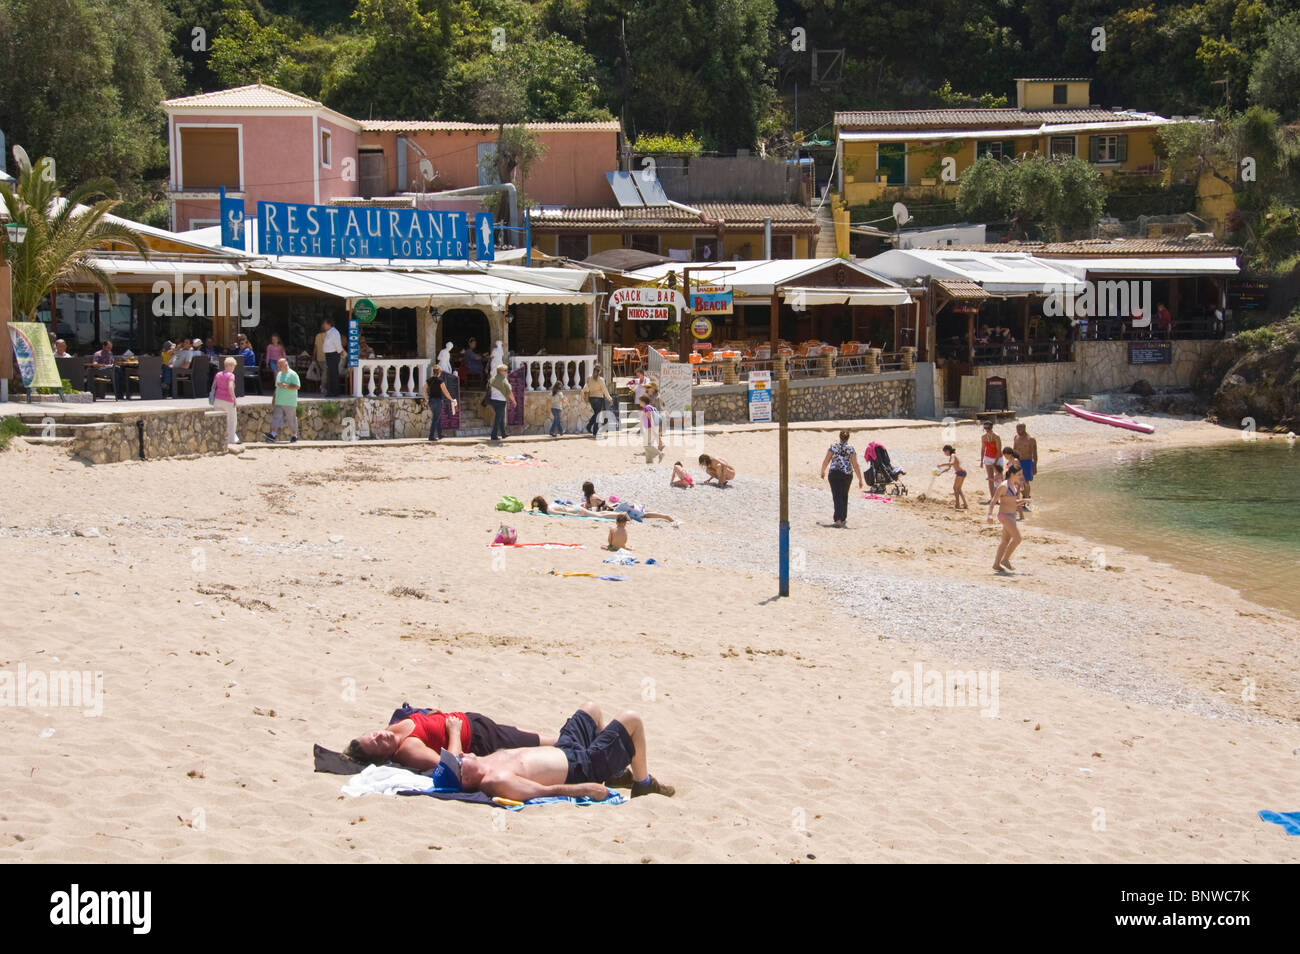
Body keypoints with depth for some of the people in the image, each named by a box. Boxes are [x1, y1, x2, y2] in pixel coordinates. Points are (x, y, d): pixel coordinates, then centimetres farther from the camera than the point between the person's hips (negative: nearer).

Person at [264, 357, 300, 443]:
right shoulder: (279, 374, 16)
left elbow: (297, 386, -14)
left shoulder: (292, 374, -7)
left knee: (291, 420, 2)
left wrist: (285, 386, -20)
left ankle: (294, 436, 14)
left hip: (289, 403, -6)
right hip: (279, 402, 6)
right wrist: (274, 398, 21)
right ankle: (272, 436, -15)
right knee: (276, 418, -7)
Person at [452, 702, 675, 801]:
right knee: (631, 720, -3)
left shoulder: (484, 762, -13)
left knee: (592, 709, 31)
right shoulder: (497, 782, -39)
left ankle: (616, 772, 45)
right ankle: (643, 783, 20)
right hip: (581, 767, -11)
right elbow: (546, 790, -33)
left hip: (563, 750, 11)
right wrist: (585, 789, -29)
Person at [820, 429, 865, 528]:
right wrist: (860, 479, -1)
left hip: (834, 473, -1)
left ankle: (838, 520, -15)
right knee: (844, 496, 19)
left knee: (837, 496, -2)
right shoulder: (851, 449, -1)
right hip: (847, 474, 1)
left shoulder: (833, 447, -1)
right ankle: (843, 518, 26)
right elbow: (855, 465, -5)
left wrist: (822, 472, 20)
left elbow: (825, 461, 2)